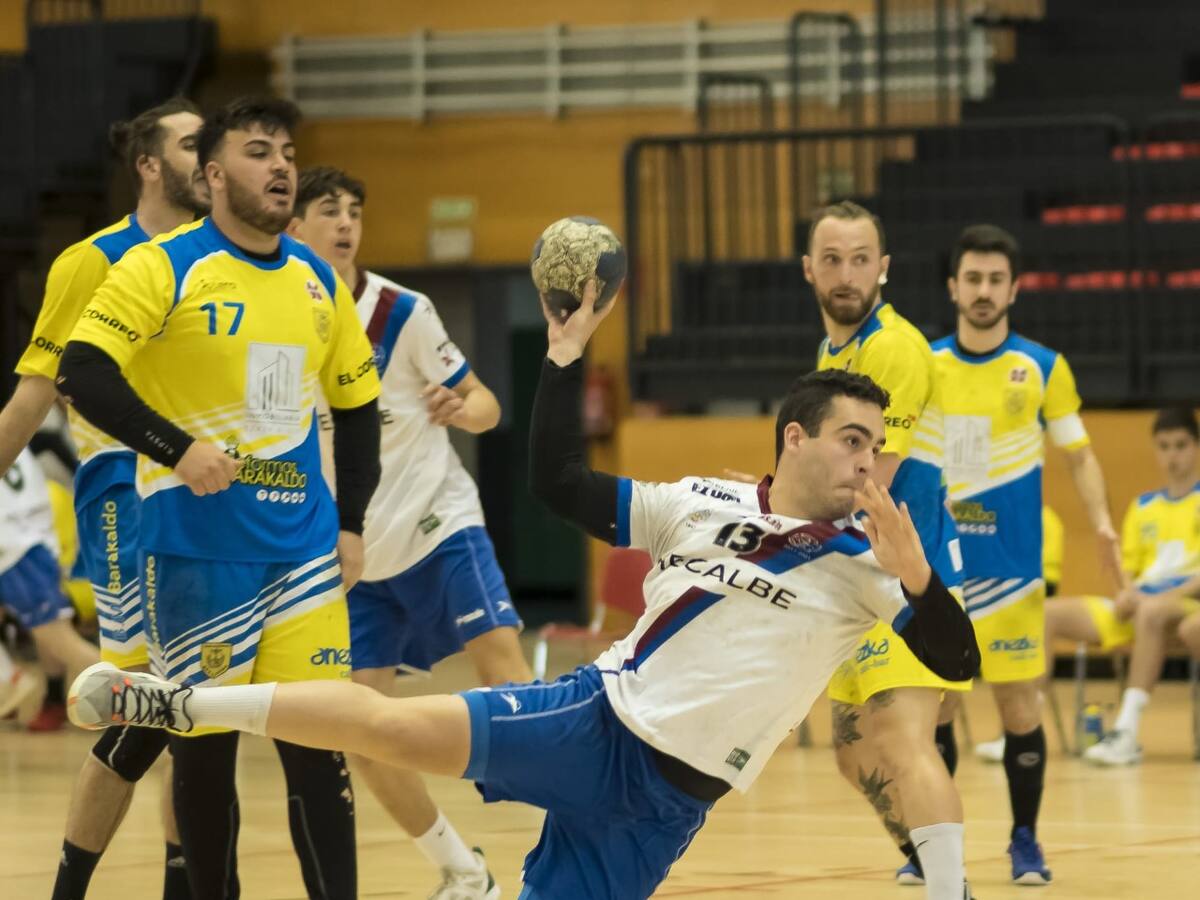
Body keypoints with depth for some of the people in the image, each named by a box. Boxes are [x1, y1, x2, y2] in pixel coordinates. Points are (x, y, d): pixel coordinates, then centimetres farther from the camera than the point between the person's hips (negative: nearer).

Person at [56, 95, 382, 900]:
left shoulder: (317, 281, 10)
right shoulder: (165, 267, -6)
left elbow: (358, 404, 19)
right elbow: (82, 374, -14)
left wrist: (351, 522, 11)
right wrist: (176, 447, -22)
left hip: (303, 550, 4)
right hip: (196, 550, -4)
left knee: (318, 745, -2)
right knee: (204, 749, 3)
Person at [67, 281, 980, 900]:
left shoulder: (862, 562, -2)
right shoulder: (703, 506, 4)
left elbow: (958, 662, -10)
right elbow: (560, 483, 7)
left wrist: (916, 577, -29)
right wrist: (567, 354, 0)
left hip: (669, 797, 0)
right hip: (596, 720, 0)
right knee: (390, 722, -18)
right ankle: (182, 704, -5)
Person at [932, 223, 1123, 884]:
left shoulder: (1043, 368, -2)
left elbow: (1078, 455, 4)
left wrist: (1101, 523, -9)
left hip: (1010, 568, -1)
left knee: (1020, 708, -1)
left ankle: (1025, 841, 13)